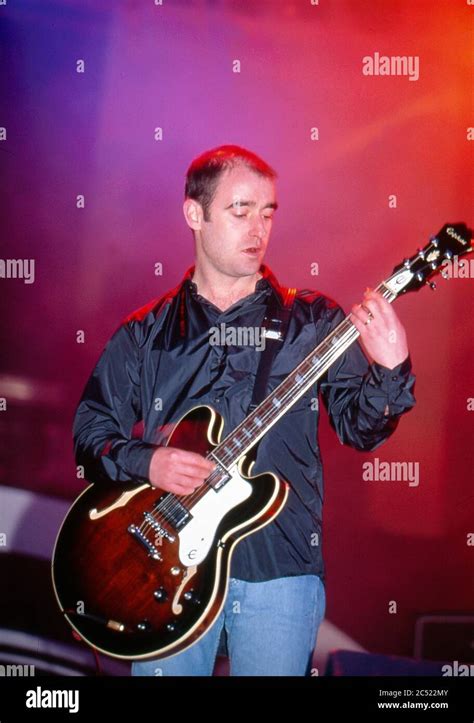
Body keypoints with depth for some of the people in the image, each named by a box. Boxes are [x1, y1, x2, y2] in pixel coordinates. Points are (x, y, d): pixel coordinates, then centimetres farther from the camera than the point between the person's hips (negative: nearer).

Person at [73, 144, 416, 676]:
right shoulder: (145, 333, 6)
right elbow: (91, 431, 7)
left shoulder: (312, 321, 3)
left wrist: (390, 370, -21)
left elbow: (359, 428, -2)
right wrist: (146, 463, -12)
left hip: (280, 571, -1)